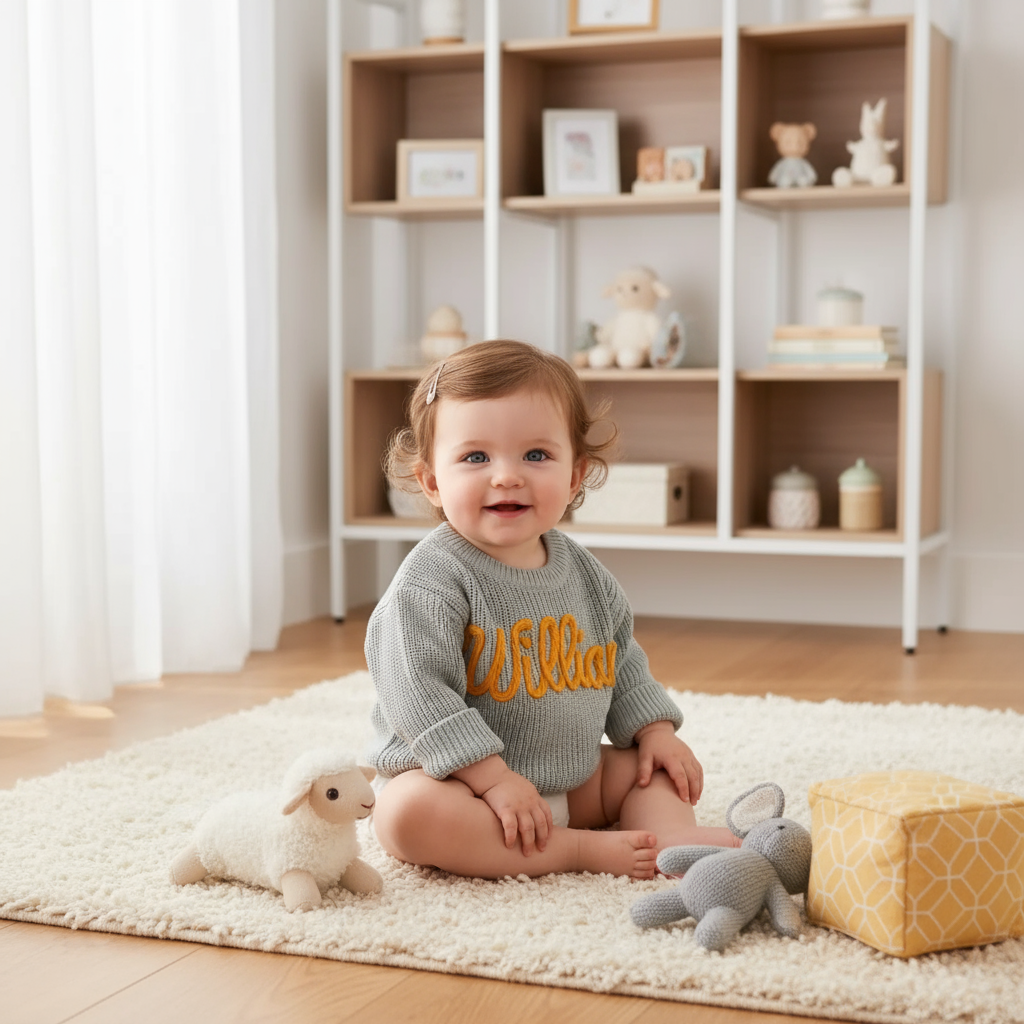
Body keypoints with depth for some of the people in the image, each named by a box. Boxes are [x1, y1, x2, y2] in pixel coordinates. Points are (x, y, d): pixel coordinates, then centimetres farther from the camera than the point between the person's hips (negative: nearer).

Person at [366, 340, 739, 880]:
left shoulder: (583, 571, 4)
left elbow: (621, 662, 18)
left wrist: (655, 730, 6)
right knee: (410, 814, -35)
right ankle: (579, 848, -29)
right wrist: (493, 778, -29)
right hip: (451, 778, -7)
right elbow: (417, 693, -26)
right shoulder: (433, 579, -19)